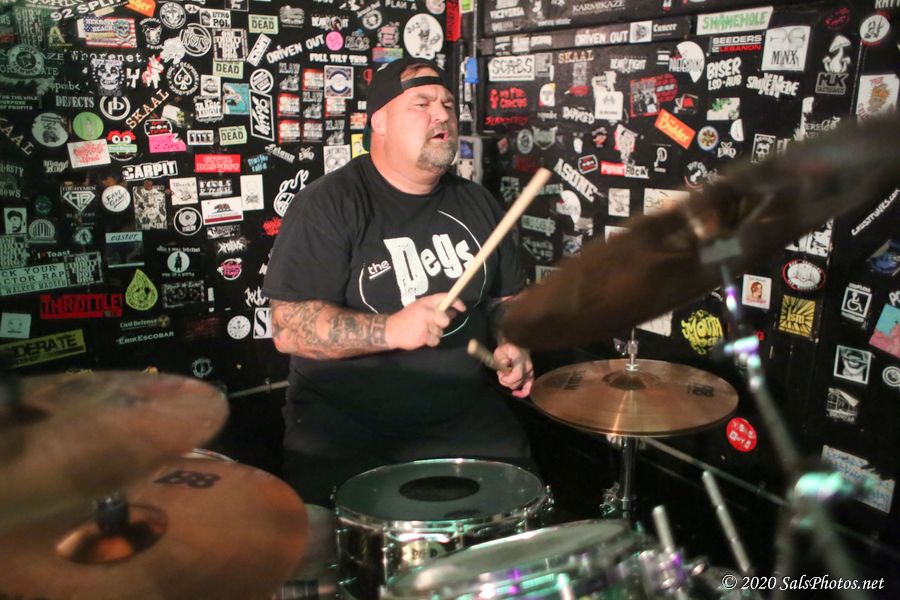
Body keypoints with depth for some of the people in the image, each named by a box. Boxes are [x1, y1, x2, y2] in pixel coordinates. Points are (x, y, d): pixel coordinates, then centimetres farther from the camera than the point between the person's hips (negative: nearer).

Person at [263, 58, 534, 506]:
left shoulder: (475, 203, 11)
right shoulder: (328, 205, -8)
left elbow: (507, 297, 21)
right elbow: (290, 328, -15)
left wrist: (514, 345, 0)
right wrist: (391, 330, -28)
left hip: (463, 412, 5)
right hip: (345, 418, -4)